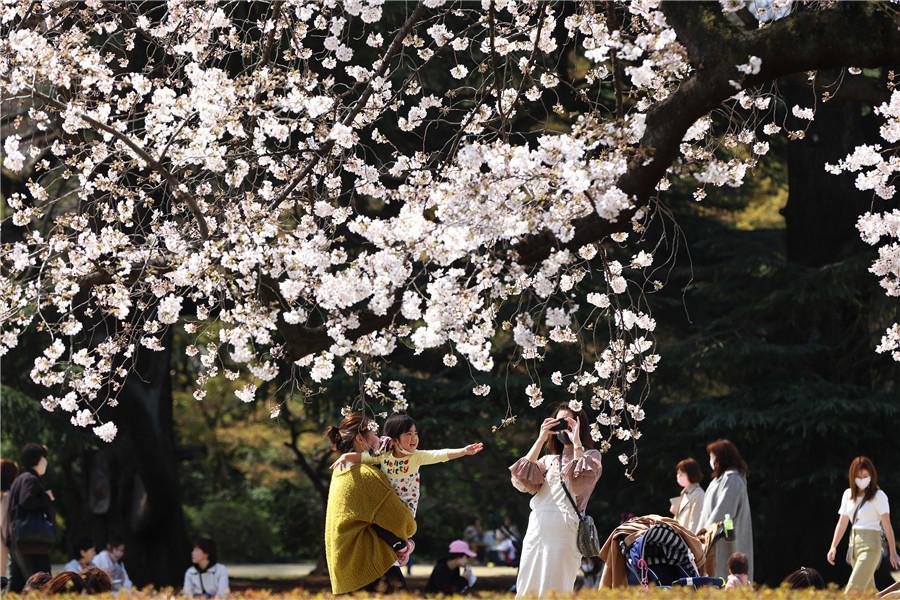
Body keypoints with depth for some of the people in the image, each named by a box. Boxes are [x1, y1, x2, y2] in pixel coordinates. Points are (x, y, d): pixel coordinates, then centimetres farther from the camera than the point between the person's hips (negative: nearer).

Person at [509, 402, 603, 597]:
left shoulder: (590, 456, 10)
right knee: (527, 591, 1)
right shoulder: (549, 460, 22)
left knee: (553, 592, -8)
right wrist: (540, 441, 5)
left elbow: (581, 482, -11)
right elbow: (524, 480, 5)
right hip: (537, 528, 5)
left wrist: (576, 443, -7)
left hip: (564, 529, -5)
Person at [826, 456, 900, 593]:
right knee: (869, 592, 12)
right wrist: (833, 547, 3)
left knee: (853, 589, -15)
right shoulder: (848, 494, 12)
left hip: (870, 546, -7)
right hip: (854, 544, 7)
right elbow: (842, 523, 14)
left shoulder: (879, 496, -5)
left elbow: (887, 525, -8)